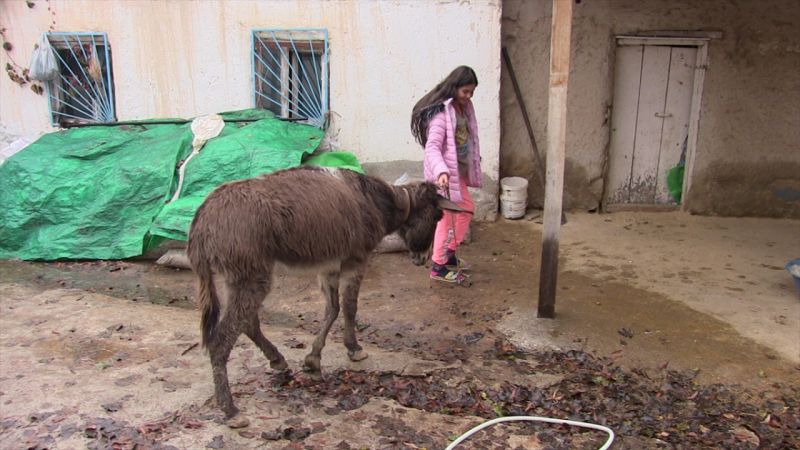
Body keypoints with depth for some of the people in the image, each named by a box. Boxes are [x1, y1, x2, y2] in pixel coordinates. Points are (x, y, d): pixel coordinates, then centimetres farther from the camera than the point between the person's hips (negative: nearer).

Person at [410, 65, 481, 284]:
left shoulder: (463, 108, 6)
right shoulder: (441, 112, -21)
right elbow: (432, 146, -29)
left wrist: (473, 164, 24)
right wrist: (441, 171, -44)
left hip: (459, 171, 10)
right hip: (445, 174, -9)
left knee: (467, 209, 19)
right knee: (446, 218, -2)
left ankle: (449, 253, 34)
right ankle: (438, 266, 11)